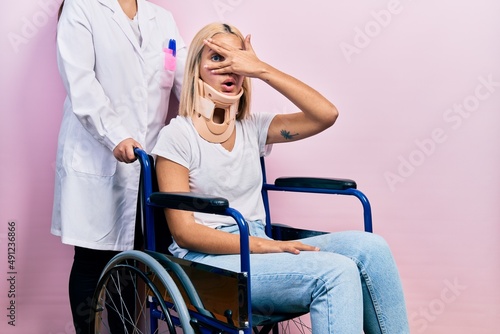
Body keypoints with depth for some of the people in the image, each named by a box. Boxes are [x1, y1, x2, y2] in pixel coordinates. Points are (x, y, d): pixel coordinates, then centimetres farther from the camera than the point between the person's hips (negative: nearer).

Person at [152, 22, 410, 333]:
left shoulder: (253, 127, 11)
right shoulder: (177, 135, -4)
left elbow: (326, 114, -2)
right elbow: (184, 232, -11)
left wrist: (262, 69, -7)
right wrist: (266, 245, -21)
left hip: (258, 248, 6)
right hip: (208, 257, -5)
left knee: (370, 247, -18)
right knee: (336, 272, -27)